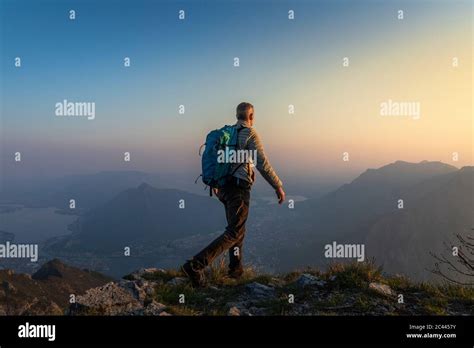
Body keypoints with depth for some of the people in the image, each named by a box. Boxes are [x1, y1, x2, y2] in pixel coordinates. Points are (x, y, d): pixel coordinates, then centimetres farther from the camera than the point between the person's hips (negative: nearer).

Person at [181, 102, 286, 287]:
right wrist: (278, 186, -6)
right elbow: (263, 164, -16)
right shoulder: (250, 134, -9)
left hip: (224, 187, 8)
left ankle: (235, 268, 29)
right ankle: (195, 265, -20)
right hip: (239, 188, -8)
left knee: (237, 226, 23)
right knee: (234, 233, -8)